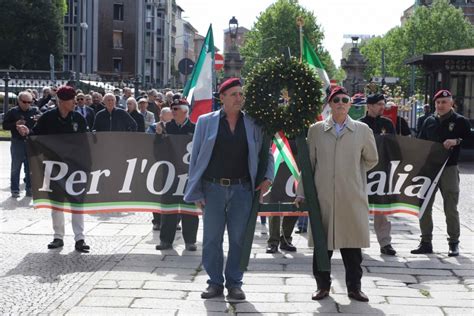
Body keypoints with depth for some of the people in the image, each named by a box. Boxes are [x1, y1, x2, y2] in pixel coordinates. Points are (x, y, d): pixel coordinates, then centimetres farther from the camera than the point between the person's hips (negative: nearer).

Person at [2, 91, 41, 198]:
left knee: (30, 167, 7)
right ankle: (15, 189, 9)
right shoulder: (12, 112, 0)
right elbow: (5, 125, 1)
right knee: (16, 167, 4)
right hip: (17, 143, -1)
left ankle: (29, 188, 16)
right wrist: (15, 124, -16)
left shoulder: (35, 111, 3)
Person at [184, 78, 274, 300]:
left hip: (242, 189, 1)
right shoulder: (206, 122, 4)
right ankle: (215, 283, 15)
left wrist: (268, 177, -3)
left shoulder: (253, 124, 7)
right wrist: (196, 192, -2)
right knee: (212, 238, 3)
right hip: (213, 188, -1)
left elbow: (266, 153, 14)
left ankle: (234, 284, 15)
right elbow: (196, 157, 3)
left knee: (238, 238, 4)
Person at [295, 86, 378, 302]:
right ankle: (323, 285, 19)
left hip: (352, 198, 0)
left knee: (352, 244, 5)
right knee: (322, 243, 5)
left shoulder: (362, 130, 4)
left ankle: (354, 287, 17)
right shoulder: (316, 130, 5)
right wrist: (301, 192, 5)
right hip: (323, 196, 0)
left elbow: (371, 160, 18)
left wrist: (352, 172, 13)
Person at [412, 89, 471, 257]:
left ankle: (454, 243, 11)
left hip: (449, 168, -4)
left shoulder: (461, 121, 0)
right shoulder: (429, 121, 10)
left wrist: (457, 141, -18)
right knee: (423, 206, 4)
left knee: (451, 208, 1)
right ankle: (426, 242, 13)